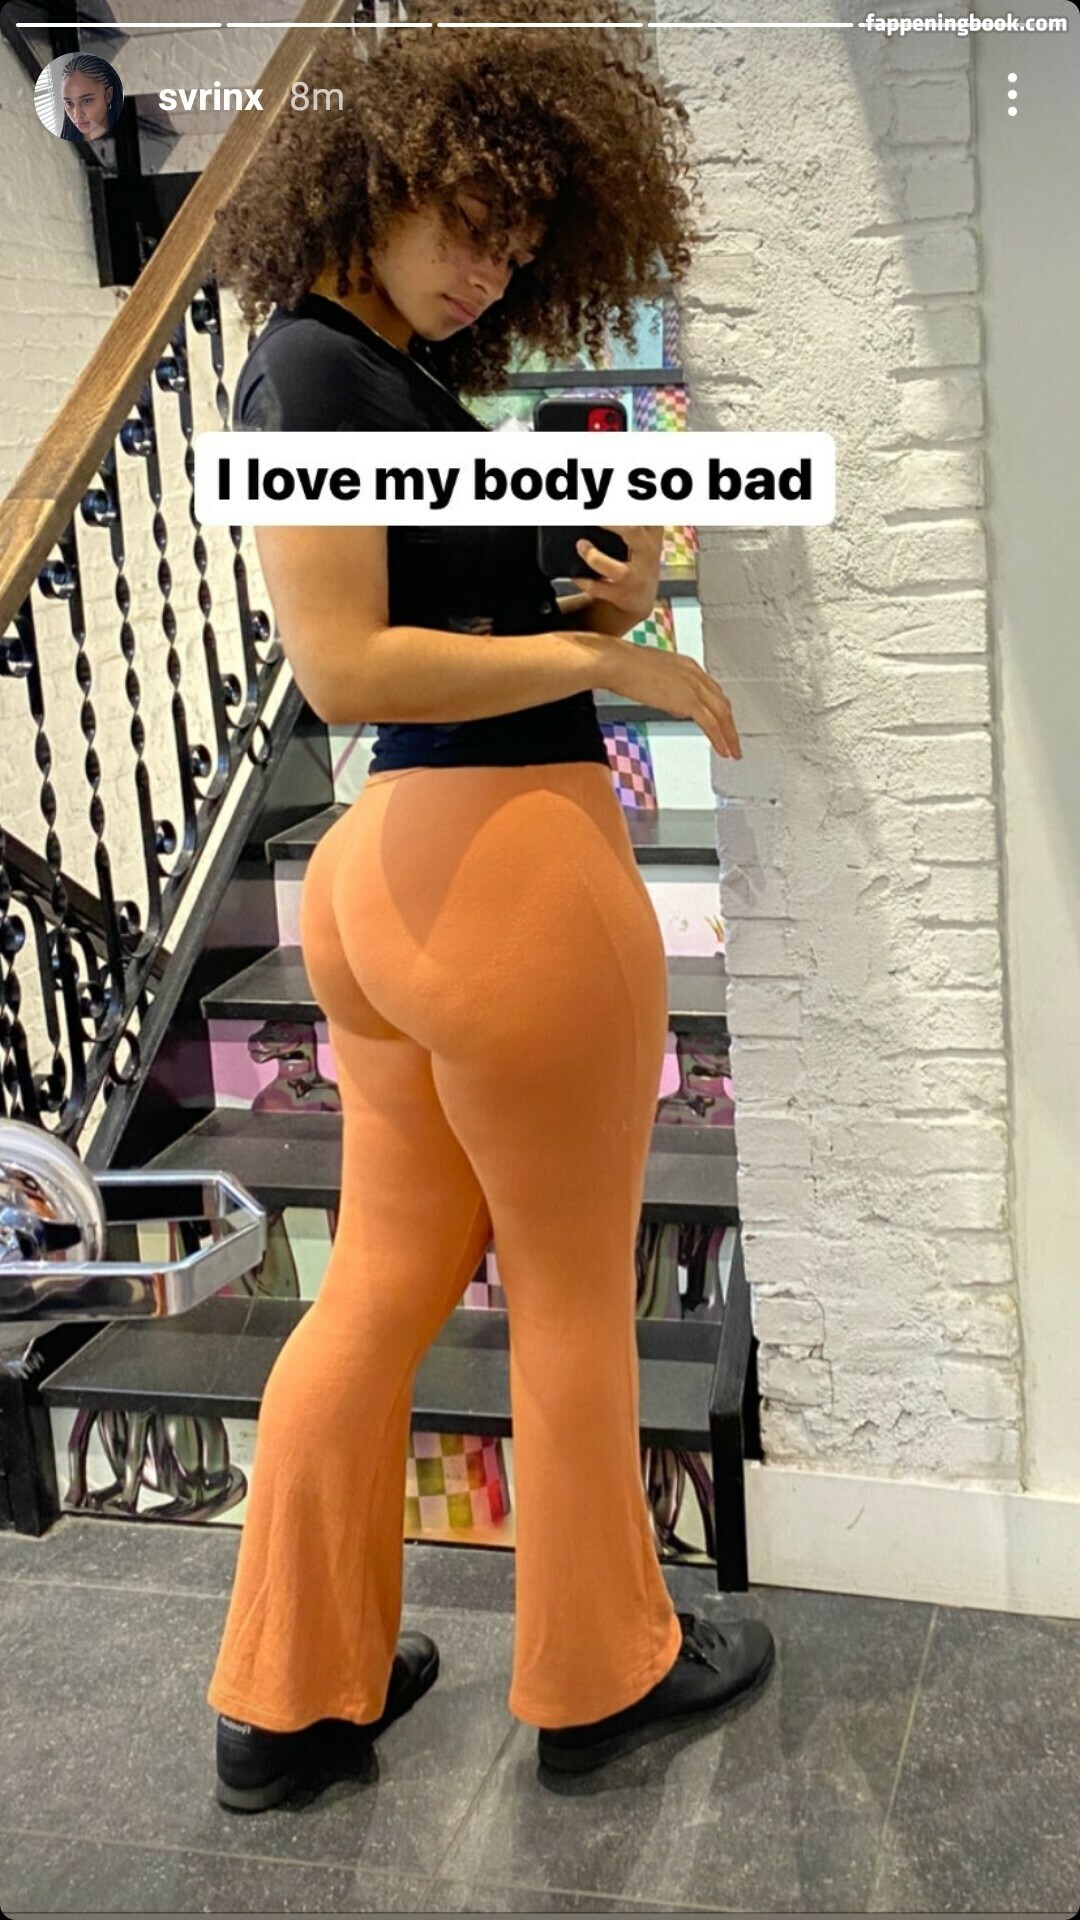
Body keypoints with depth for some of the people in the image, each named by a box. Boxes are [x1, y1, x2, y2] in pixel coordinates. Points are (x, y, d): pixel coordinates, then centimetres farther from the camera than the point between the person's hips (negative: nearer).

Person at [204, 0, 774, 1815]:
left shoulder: (409, 377, 18)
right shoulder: (314, 361, -10)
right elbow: (341, 662, -19)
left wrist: (613, 586, 0)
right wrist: (610, 658, -13)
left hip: (399, 865, 9)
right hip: (510, 865, -9)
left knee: (385, 1280, 14)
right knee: (574, 1292, 7)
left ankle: (289, 1696, 25)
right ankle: (598, 1672, 26)